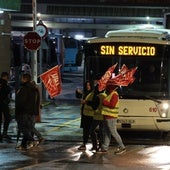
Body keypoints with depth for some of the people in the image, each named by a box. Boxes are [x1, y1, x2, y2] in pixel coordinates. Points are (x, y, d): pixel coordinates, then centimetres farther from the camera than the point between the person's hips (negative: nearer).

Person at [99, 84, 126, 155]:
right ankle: (104, 148, 16)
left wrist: (104, 102, -16)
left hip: (111, 117, -10)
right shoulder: (109, 94, 17)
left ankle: (122, 147, -1)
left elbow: (112, 104, -24)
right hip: (106, 116, 10)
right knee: (106, 133, 11)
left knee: (113, 132, -7)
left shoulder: (114, 94, -14)